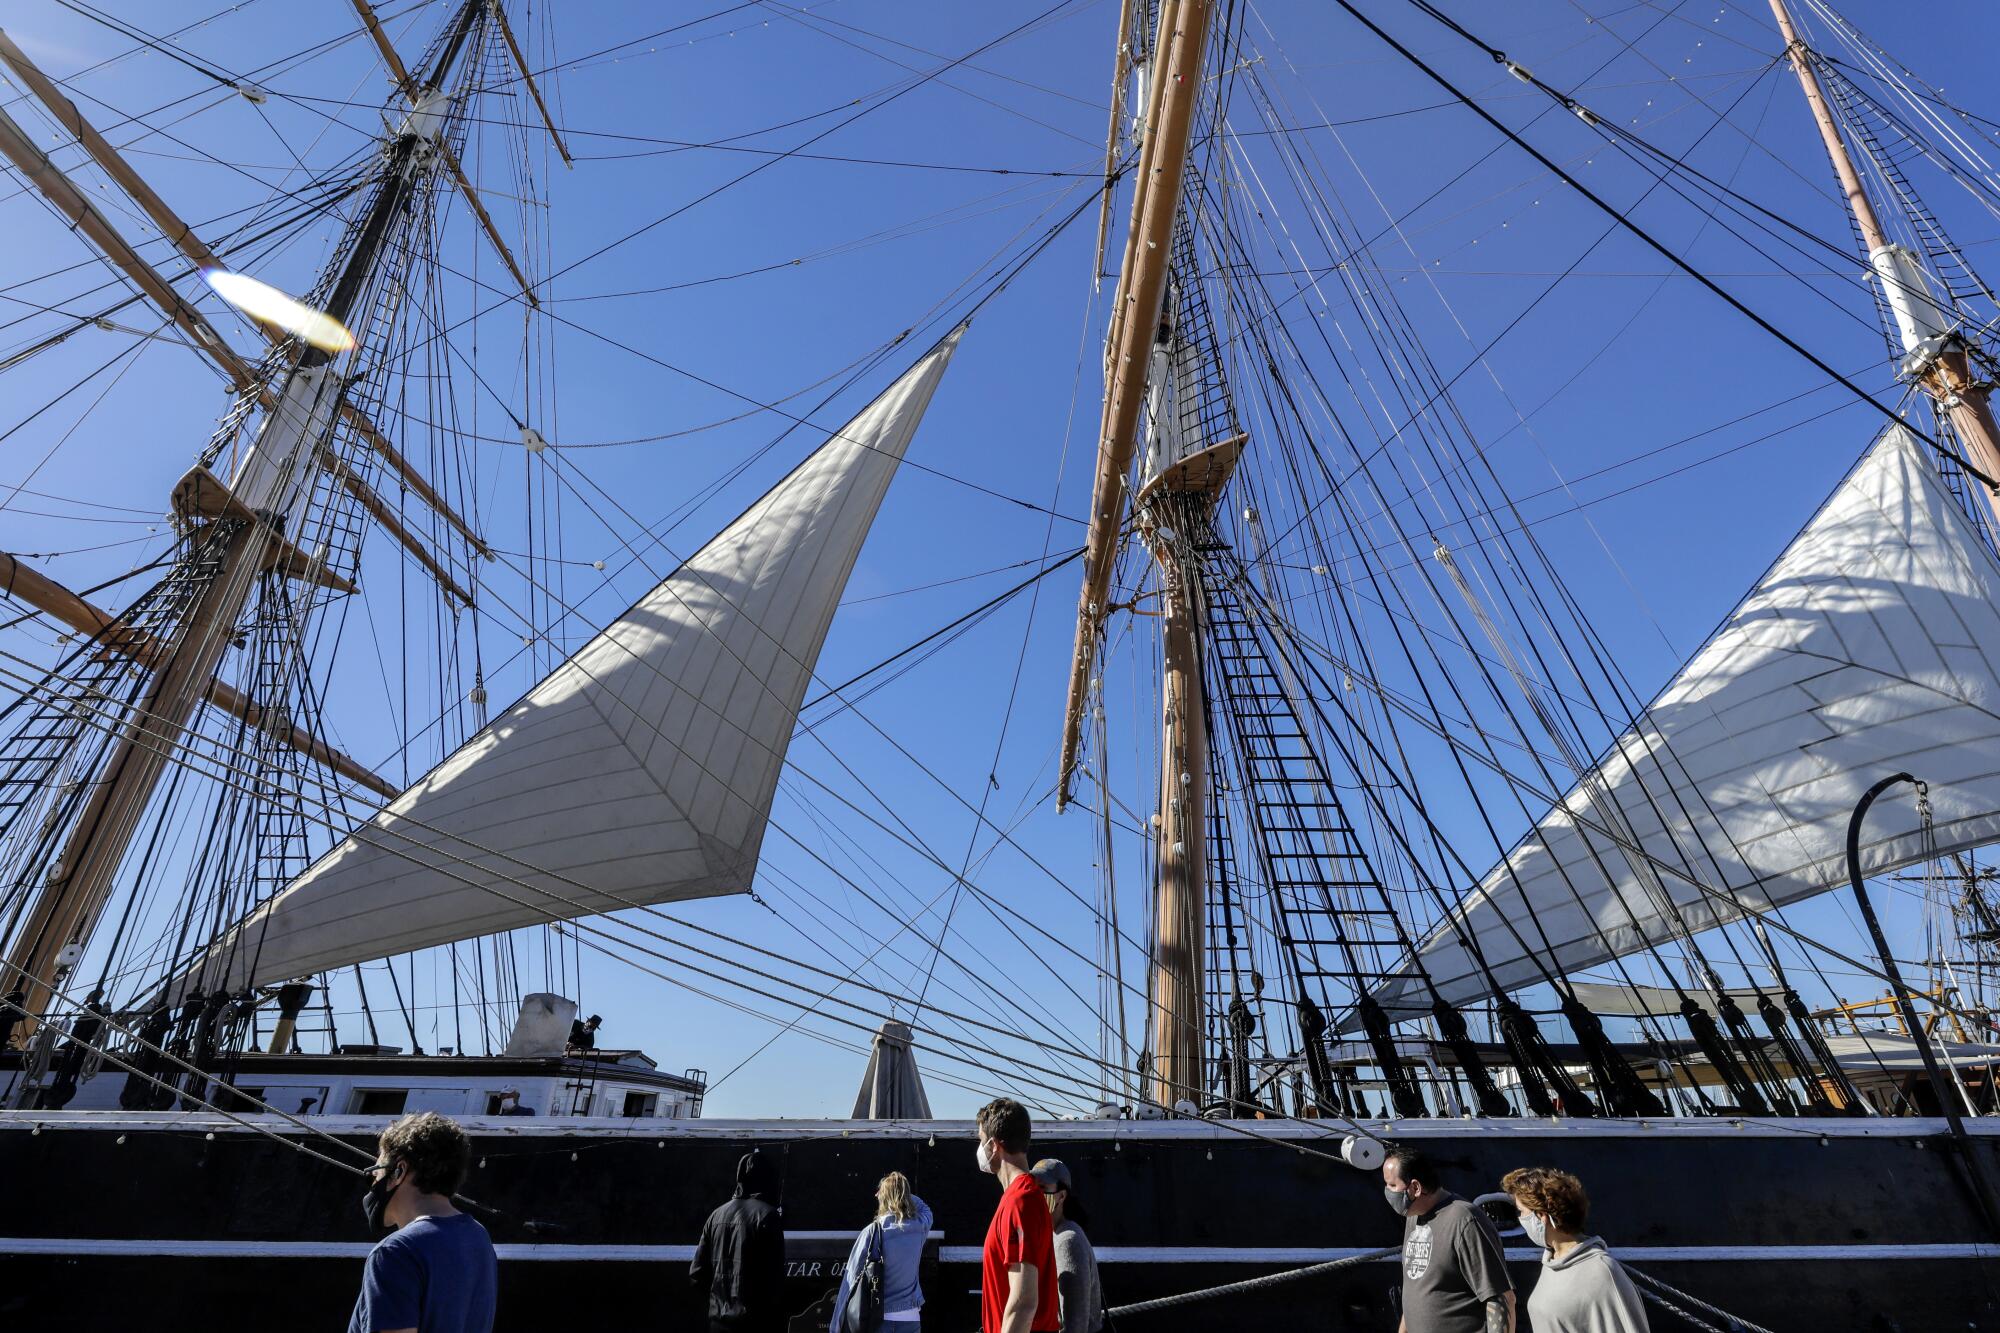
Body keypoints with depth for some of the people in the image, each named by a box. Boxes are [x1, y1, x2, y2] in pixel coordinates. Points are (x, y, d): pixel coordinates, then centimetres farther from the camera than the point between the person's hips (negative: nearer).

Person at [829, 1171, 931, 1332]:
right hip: (909, 1318, 3)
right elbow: (924, 1207, 25)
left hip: (876, 1318, -3)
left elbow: (852, 1278, -9)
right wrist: (903, 1193, 20)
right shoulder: (920, 1227, -2)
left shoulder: (872, 1232, -11)